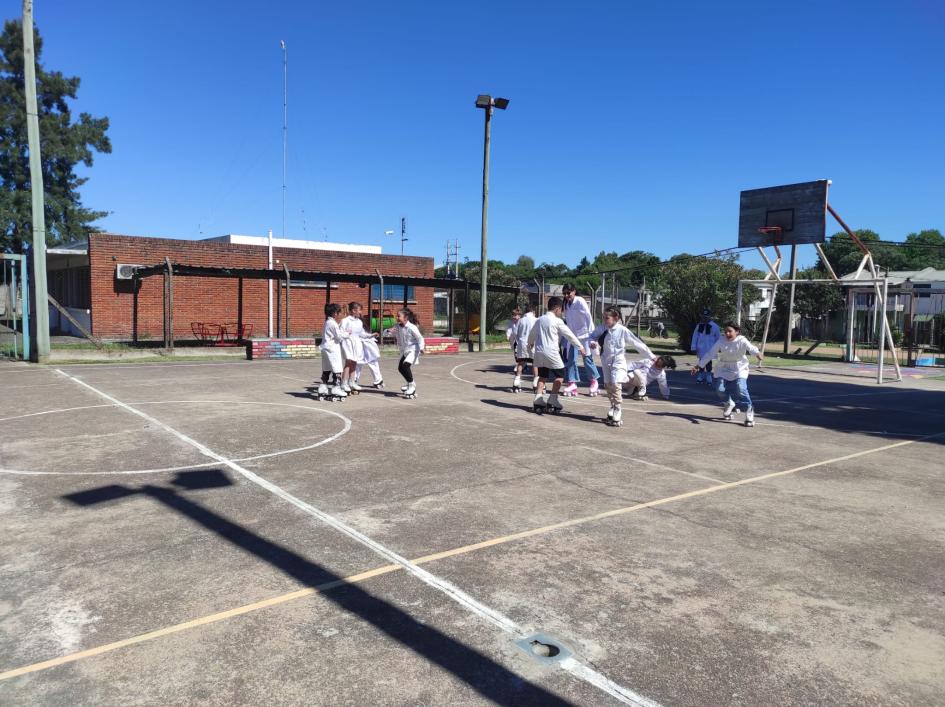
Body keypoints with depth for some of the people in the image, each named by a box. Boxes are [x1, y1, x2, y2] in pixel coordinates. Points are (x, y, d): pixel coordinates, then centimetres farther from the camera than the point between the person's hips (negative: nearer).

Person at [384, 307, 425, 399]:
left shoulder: (412, 327, -20)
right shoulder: (397, 327, -2)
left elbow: (420, 338, -14)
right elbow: (386, 333, 2)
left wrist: (421, 347, -29)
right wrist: (389, 331, -22)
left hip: (413, 350, -8)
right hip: (404, 351, 8)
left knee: (405, 365, -26)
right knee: (400, 368, 13)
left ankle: (411, 385, -11)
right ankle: (410, 384, 35)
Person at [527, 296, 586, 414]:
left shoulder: (540, 319, 11)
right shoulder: (557, 321, -7)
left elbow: (532, 334, 25)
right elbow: (569, 335, -5)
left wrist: (530, 343, 47)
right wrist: (580, 347, 5)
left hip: (539, 351, 6)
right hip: (551, 352, -6)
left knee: (542, 376, 15)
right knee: (559, 375, 7)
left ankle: (538, 401, 8)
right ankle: (552, 401, 3)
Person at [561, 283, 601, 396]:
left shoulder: (580, 301, -14)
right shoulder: (566, 304, 7)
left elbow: (588, 317, -18)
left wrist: (590, 333, -23)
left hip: (584, 334, -6)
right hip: (572, 334, 6)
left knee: (587, 357, 2)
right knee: (571, 358, 1)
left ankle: (594, 381, 20)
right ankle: (572, 383, 5)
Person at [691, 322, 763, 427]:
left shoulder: (742, 341, -14)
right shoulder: (721, 341, -7)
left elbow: (751, 348, -34)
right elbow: (710, 354, -4)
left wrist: (758, 353, -57)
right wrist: (699, 365, -6)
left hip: (739, 370, -3)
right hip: (724, 370, 3)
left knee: (741, 389, -21)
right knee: (720, 389, -10)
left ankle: (749, 410, 1)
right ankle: (729, 404, 23)